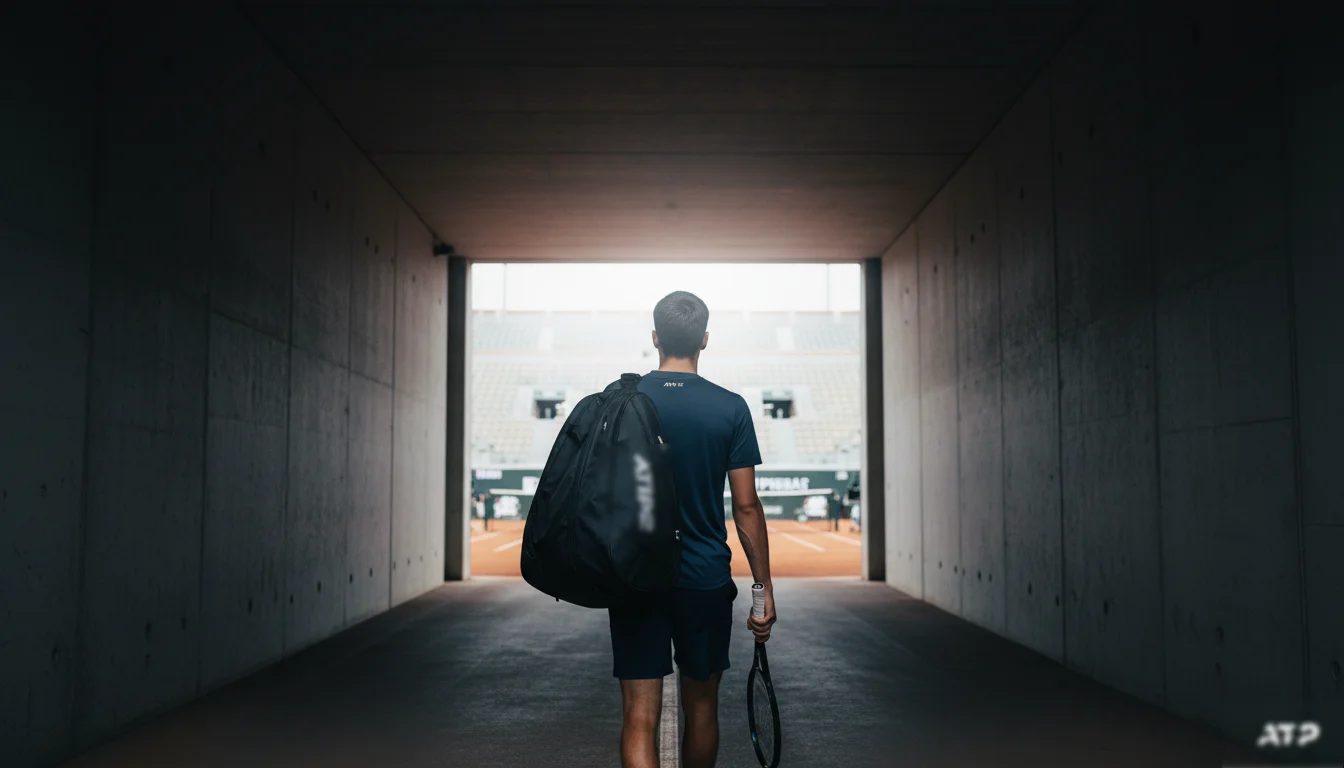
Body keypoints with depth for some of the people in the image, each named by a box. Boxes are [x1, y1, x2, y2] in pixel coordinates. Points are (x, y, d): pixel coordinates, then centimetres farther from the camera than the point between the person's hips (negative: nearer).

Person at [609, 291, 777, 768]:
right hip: (707, 581, 0)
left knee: (639, 716, 0)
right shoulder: (731, 409, -5)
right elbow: (746, 506, -5)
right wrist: (764, 588, 2)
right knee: (701, 707, 18)